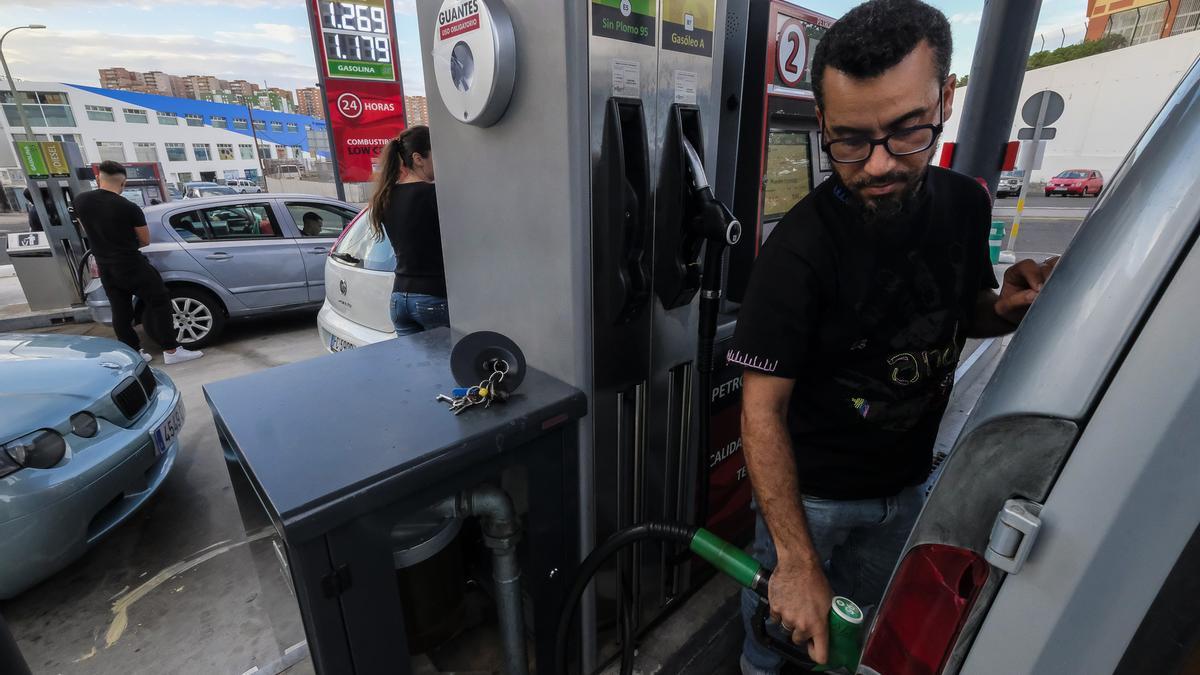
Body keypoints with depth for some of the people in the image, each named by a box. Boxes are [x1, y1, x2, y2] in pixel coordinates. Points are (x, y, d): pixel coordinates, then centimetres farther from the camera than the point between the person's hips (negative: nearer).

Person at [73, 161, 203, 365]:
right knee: (160, 302, 0)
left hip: (105, 269, 6)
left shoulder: (80, 201, 2)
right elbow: (145, 240, -4)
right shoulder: (129, 208, -15)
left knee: (120, 312, 11)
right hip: (132, 265, -6)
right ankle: (171, 351, -4)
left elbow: (90, 232, 17)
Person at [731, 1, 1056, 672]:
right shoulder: (801, 249, -27)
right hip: (809, 490, -5)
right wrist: (797, 561, -28)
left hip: (908, 482, 6)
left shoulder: (966, 203, -8)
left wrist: (1006, 308, -15)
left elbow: (963, 313, 9)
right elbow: (764, 407, -26)